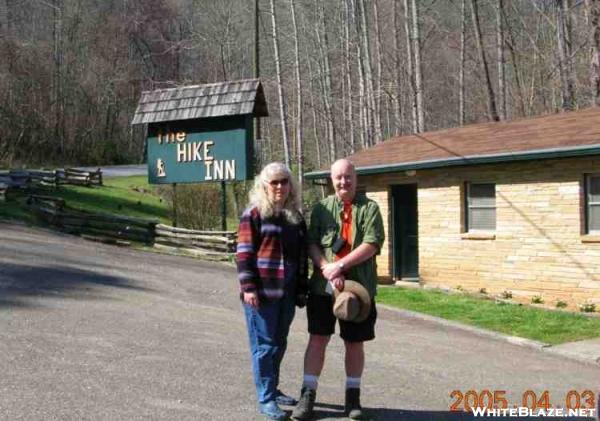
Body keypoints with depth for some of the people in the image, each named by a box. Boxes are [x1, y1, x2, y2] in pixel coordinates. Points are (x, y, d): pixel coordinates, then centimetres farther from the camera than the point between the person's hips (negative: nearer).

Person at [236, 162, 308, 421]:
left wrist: (301, 289, 13)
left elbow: (302, 255, 16)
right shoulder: (254, 213, -4)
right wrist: (248, 287, -15)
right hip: (262, 291, -6)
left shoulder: (295, 216, 13)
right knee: (264, 345, -2)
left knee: (279, 344, 13)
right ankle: (266, 399, 3)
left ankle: (272, 389, 26)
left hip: (287, 292, 6)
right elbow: (244, 253, -8)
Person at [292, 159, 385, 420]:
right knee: (318, 339, 2)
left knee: (355, 343, 8)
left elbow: (372, 245, -11)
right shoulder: (321, 208, 7)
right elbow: (311, 244, 0)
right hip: (323, 287, 1)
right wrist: (327, 269, -17)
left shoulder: (369, 208, 1)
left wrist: (340, 265, -18)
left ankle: (353, 397, 20)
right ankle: (308, 394, 9)